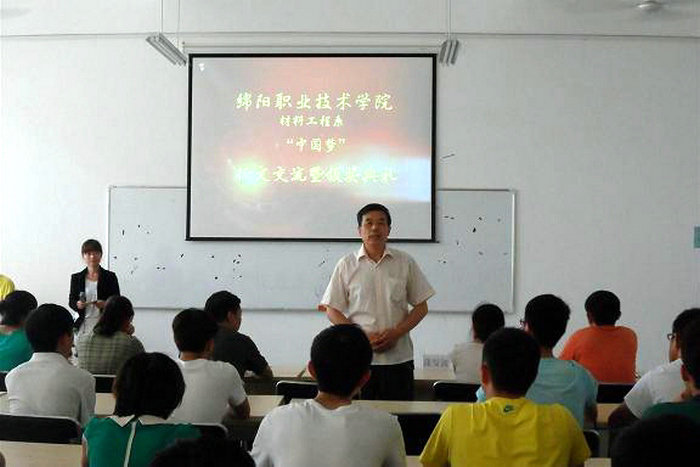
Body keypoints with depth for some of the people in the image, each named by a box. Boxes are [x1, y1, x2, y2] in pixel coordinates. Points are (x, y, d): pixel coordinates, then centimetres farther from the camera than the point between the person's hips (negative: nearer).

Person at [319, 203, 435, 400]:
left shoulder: (405, 263, 5)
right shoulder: (347, 265, 4)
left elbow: (421, 307, 7)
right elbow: (332, 311, 4)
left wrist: (396, 333, -8)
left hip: (398, 357, 1)